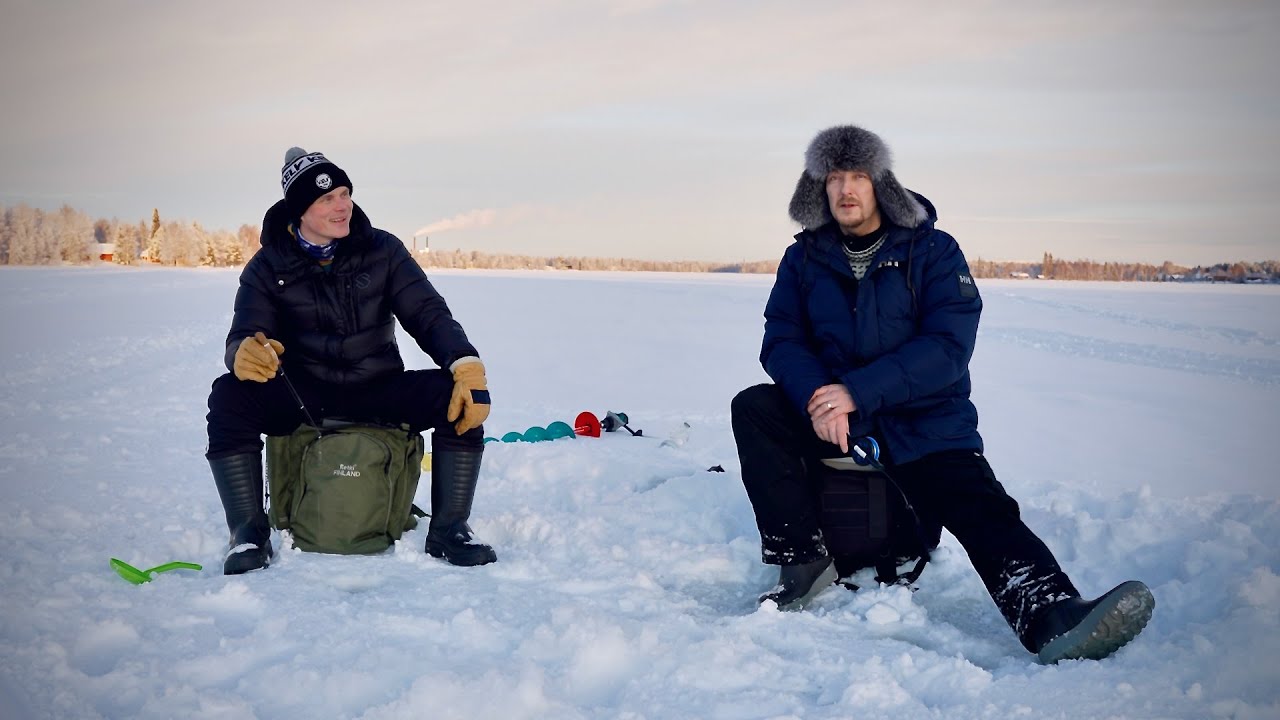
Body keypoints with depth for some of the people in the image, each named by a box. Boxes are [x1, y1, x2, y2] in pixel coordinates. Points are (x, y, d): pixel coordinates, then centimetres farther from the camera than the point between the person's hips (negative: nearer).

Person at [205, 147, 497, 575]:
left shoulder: (382, 250, -2)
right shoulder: (268, 267, -3)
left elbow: (428, 314, -8)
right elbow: (243, 338, -11)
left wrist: (468, 367, -27)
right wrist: (244, 354, -39)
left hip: (379, 391, 1)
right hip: (302, 397, 0)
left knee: (461, 394, -25)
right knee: (229, 396, -29)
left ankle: (449, 530, -13)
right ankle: (249, 533, -16)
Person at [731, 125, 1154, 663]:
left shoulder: (933, 251, -1)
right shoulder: (804, 258, 8)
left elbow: (948, 347, -12)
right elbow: (780, 341, 0)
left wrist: (858, 391, -24)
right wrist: (818, 398, -23)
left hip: (924, 425, -2)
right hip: (830, 419, 2)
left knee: (983, 511, -25)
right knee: (753, 407, -23)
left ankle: (1052, 620, -46)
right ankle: (804, 559, -17)